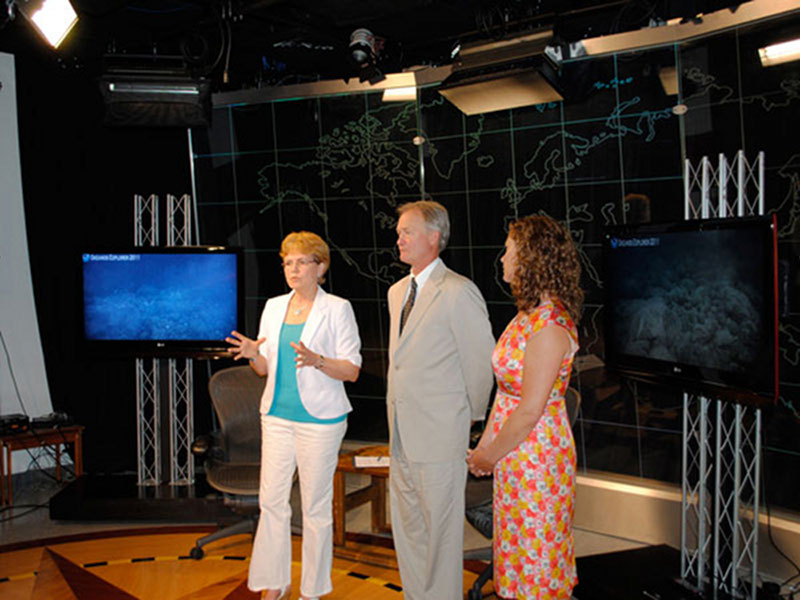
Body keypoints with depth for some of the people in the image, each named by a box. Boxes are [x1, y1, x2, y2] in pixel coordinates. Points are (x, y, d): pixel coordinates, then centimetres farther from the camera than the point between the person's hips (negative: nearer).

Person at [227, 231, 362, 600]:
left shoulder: (337, 309, -5)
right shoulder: (273, 307, 10)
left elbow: (352, 370, -8)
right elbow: (266, 368, 15)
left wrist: (317, 360, -25)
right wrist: (253, 355, -7)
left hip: (319, 418, -5)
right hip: (277, 415, 5)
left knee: (315, 506, 4)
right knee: (271, 501, 7)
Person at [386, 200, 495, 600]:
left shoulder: (458, 292, -14)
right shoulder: (397, 291, 13)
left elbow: (481, 361, -9)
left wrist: (472, 416, 1)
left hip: (439, 436, -8)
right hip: (401, 435, 8)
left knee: (440, 531, 3)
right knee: (406, 528, 18)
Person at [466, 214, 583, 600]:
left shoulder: (548, 326, -24)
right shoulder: (529, 314, 5)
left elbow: (530, 412, -22)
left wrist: (490, 457, -11)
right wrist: (486, 444, 8)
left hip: (536, 454, -9)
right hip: (515, 451, 9)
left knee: (535, 552, 7)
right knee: (516, 542, 21)